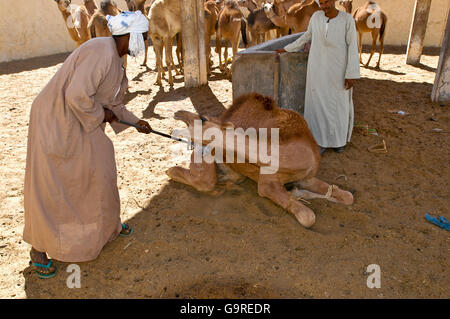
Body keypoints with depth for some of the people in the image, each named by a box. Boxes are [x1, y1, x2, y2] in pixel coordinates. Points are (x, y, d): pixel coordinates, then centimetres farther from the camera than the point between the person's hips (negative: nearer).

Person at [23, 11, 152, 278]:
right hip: (56, 122, -10)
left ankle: (107, 224, 39)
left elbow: (111, 102, 18)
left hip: (82, 123, 10)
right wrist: (101, 114, -16)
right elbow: (78, 95, -32)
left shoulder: (115, 58, 9)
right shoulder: (101, 51, -24)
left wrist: (134, 121, 16)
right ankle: (39, 248, 20)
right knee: (49, 188, 1)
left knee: (99, 170, 17)